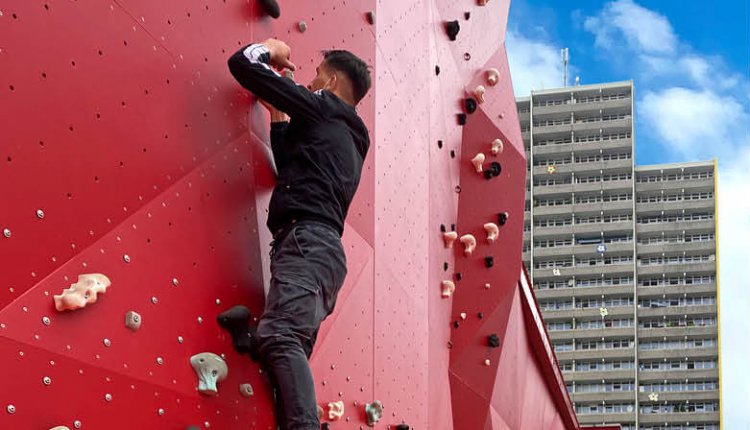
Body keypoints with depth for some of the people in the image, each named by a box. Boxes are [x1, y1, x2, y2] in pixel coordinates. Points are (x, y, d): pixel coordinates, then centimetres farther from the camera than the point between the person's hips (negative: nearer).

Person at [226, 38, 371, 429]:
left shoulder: (322, 107, 6)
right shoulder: (349, 137, 30)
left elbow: (241, 64, 4)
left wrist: (270, 49, 25)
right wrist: (278, 116, 44)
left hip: (307, 241, -9)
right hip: (322, 249, 9)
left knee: (278, 335, -25)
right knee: (292, 348, 4)